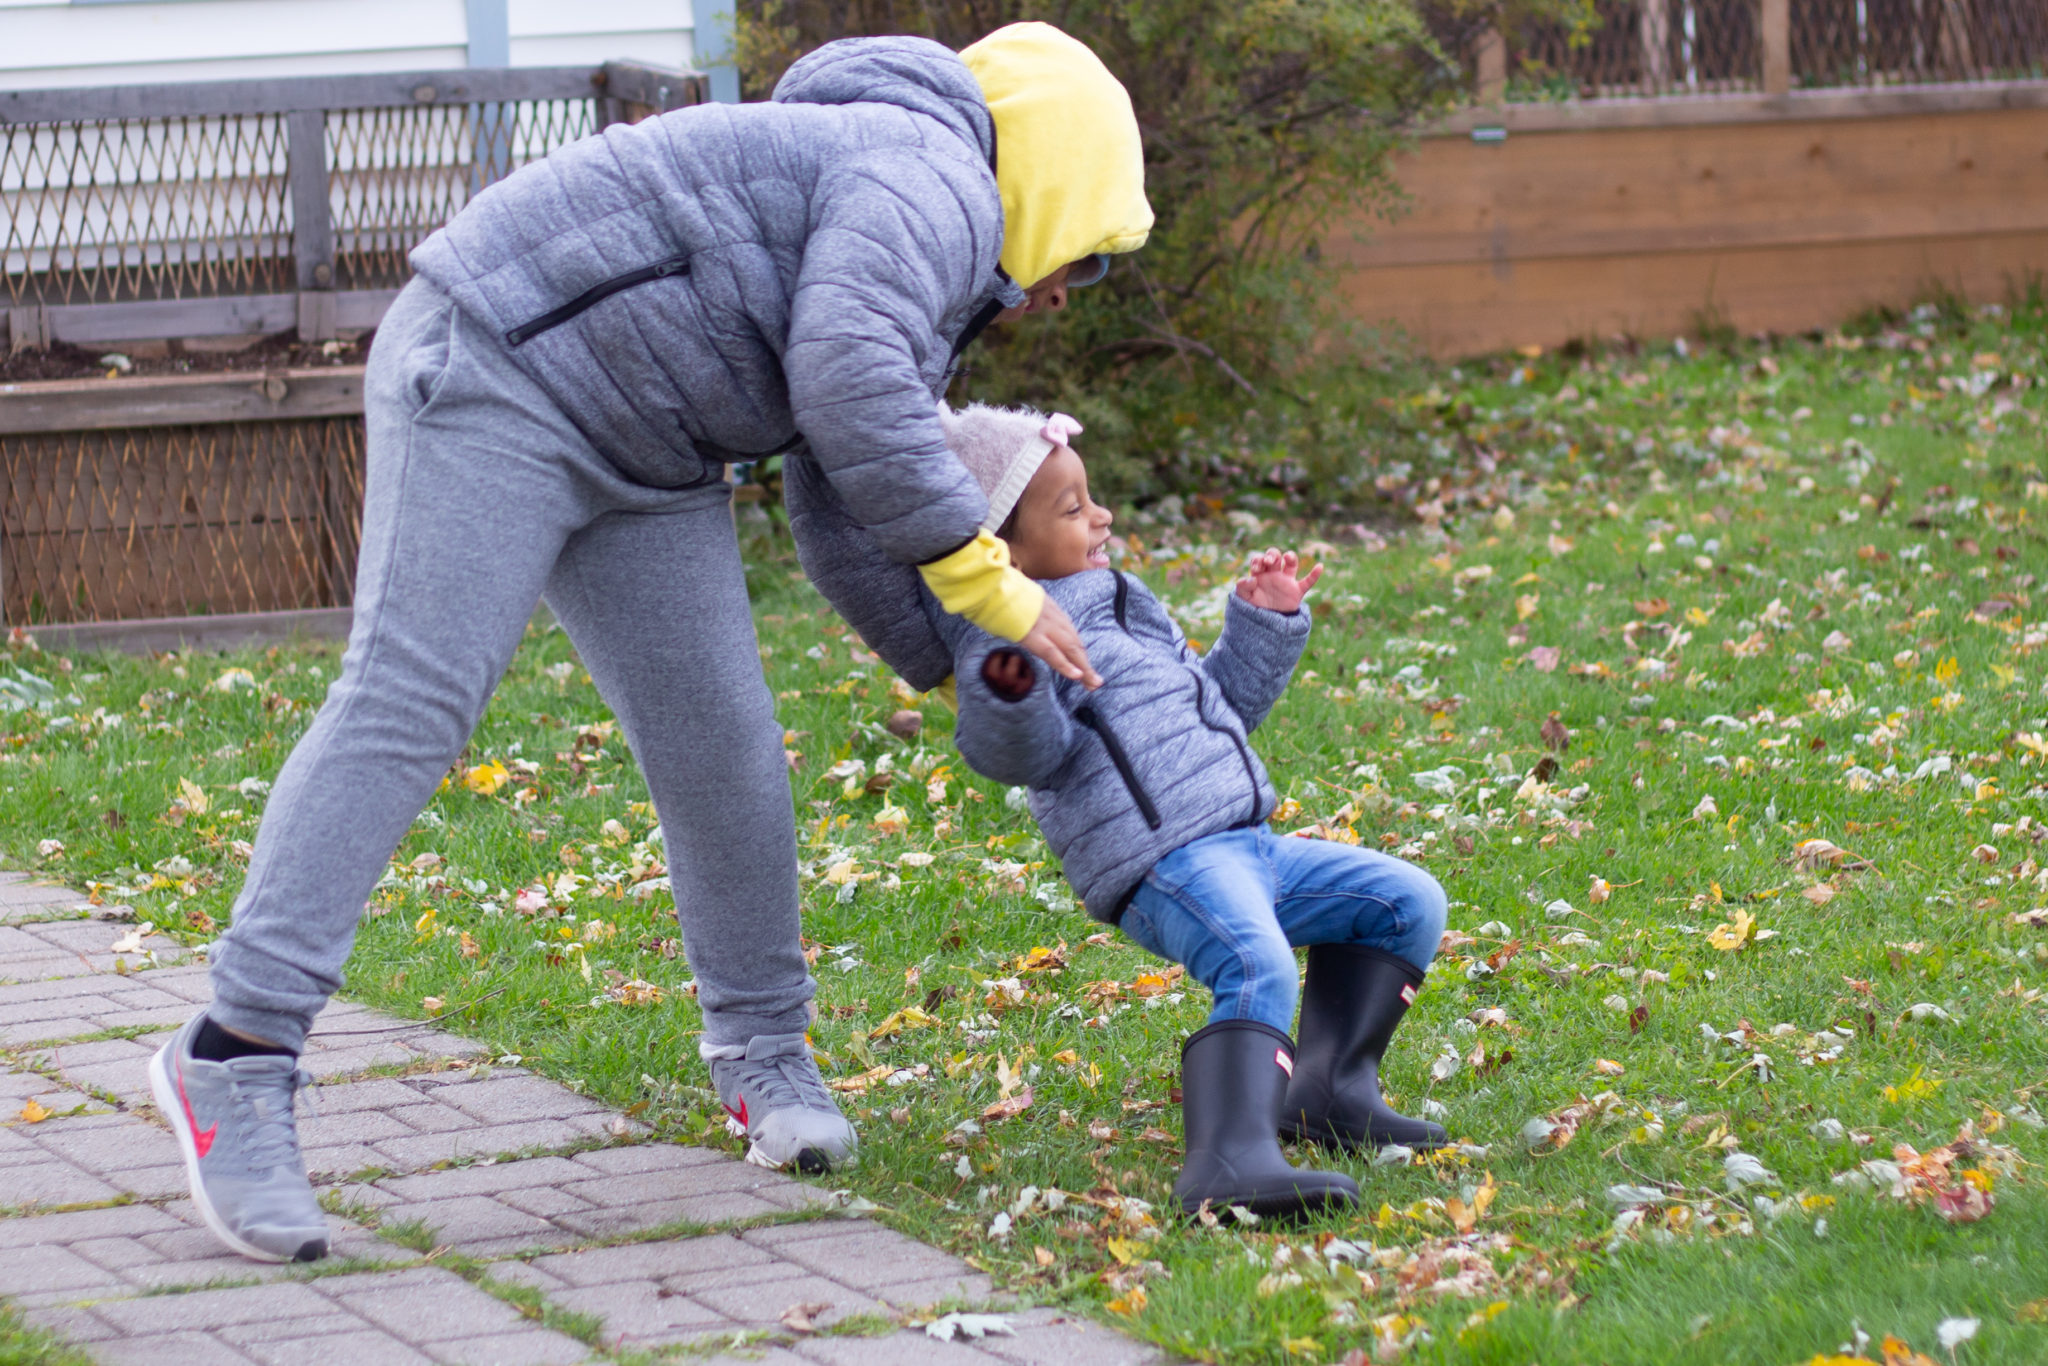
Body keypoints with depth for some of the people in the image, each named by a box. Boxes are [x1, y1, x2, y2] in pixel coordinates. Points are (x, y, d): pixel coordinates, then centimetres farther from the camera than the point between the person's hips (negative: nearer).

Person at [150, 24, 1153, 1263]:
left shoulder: (934, 289, 19)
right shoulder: (930, 184, -13)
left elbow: (854, 521, 27)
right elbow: (844, 380, -29)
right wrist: (989, 584, -21)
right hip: (499, 371, -10)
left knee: (720, 744, 4)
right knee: (405, 707, -17)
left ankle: (762, 1052, 21)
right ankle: (239, 1057, -20)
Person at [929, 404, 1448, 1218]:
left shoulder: (1123, 609, 27)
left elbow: (1221, 704, 38)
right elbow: (1029, 752, -23)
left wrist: (1265, 626, 31)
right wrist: (1009, 692, -41)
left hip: (1247, 845, 10)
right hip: (1163, 862, -10)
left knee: (1408, 904, 15)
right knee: (1257, 969, -35)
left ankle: (1327, 1085, 10)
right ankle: (1229, 1162, -51)